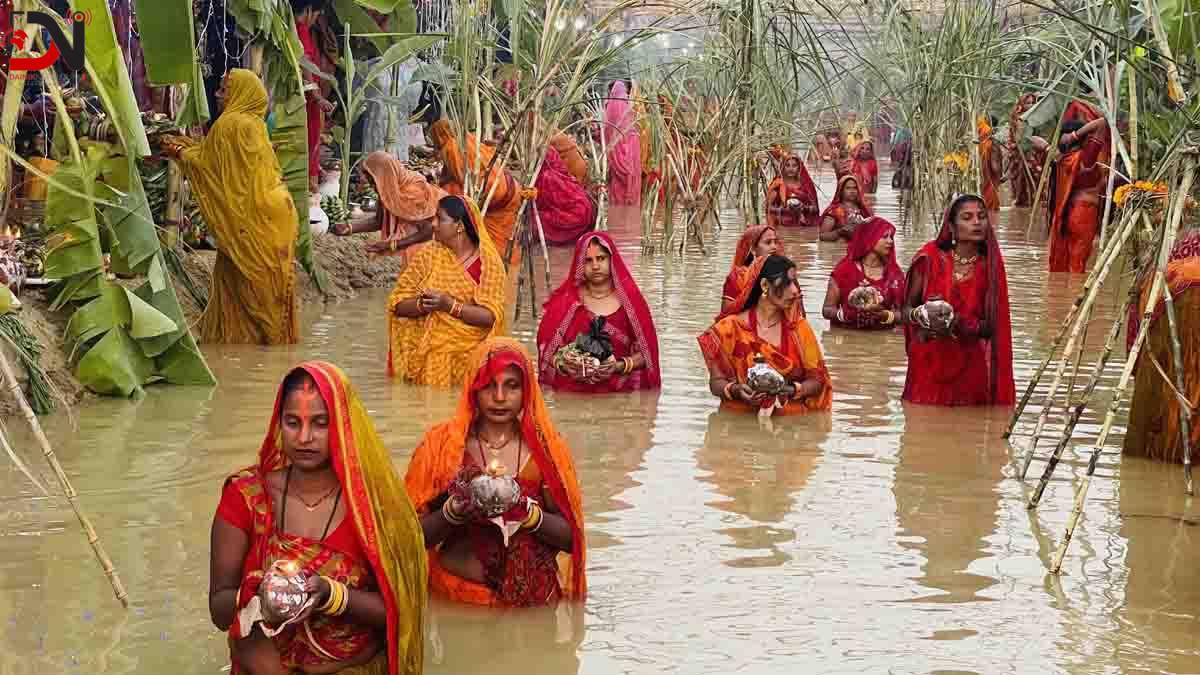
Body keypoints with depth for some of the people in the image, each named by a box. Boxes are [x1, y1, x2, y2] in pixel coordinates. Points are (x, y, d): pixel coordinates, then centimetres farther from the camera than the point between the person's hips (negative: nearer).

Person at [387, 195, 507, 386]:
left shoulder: (489, 263, 0)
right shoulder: (428, 255, 6)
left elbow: (491, 317, -9)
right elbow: (398, 304, 3)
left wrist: (450, 306, -19)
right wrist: (422, 305, -17)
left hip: (470, 349, -2)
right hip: (428, 348, 2)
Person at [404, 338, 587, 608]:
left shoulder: (545, 449, 4)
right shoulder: (441, 444, 2)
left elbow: (569, 537, 3)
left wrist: (528, 513, -14)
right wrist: (452, 512, -16)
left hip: (532, 596, 1)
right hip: (457, 592, -1)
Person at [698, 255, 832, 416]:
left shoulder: (799, 327, 6)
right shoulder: (730, 328, 2)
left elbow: (816, 379, 7)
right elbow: (717, 382, 4)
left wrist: (795, 390, -13)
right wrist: (735, 390, -17)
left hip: (792, 417, 1)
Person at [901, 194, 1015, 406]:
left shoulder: (990, 267, -1)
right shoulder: (930, 259, -3)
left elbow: (990, 326, -1)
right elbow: (906, 308, 6)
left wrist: (958, 324, -19)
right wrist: (919, 315, -16)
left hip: (969, 365, 1)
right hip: (928, 362, -1)